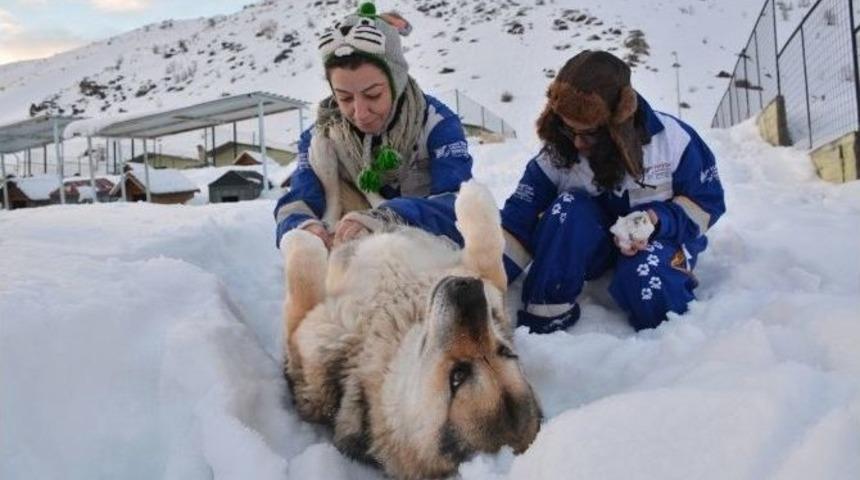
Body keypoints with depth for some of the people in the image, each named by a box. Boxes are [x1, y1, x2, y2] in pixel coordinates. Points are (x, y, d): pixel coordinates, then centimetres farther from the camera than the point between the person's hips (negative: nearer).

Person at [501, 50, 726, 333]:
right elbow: (519, 220, -20)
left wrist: (658, 220, -28)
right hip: (592, 249, 2)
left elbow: (706, 203, -8)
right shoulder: (556, 154, -15)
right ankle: (547, 312, -25)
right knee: (569, 208, -31)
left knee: (644, 280, -36)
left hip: (662, 237, -1)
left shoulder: (671, 140, -18)